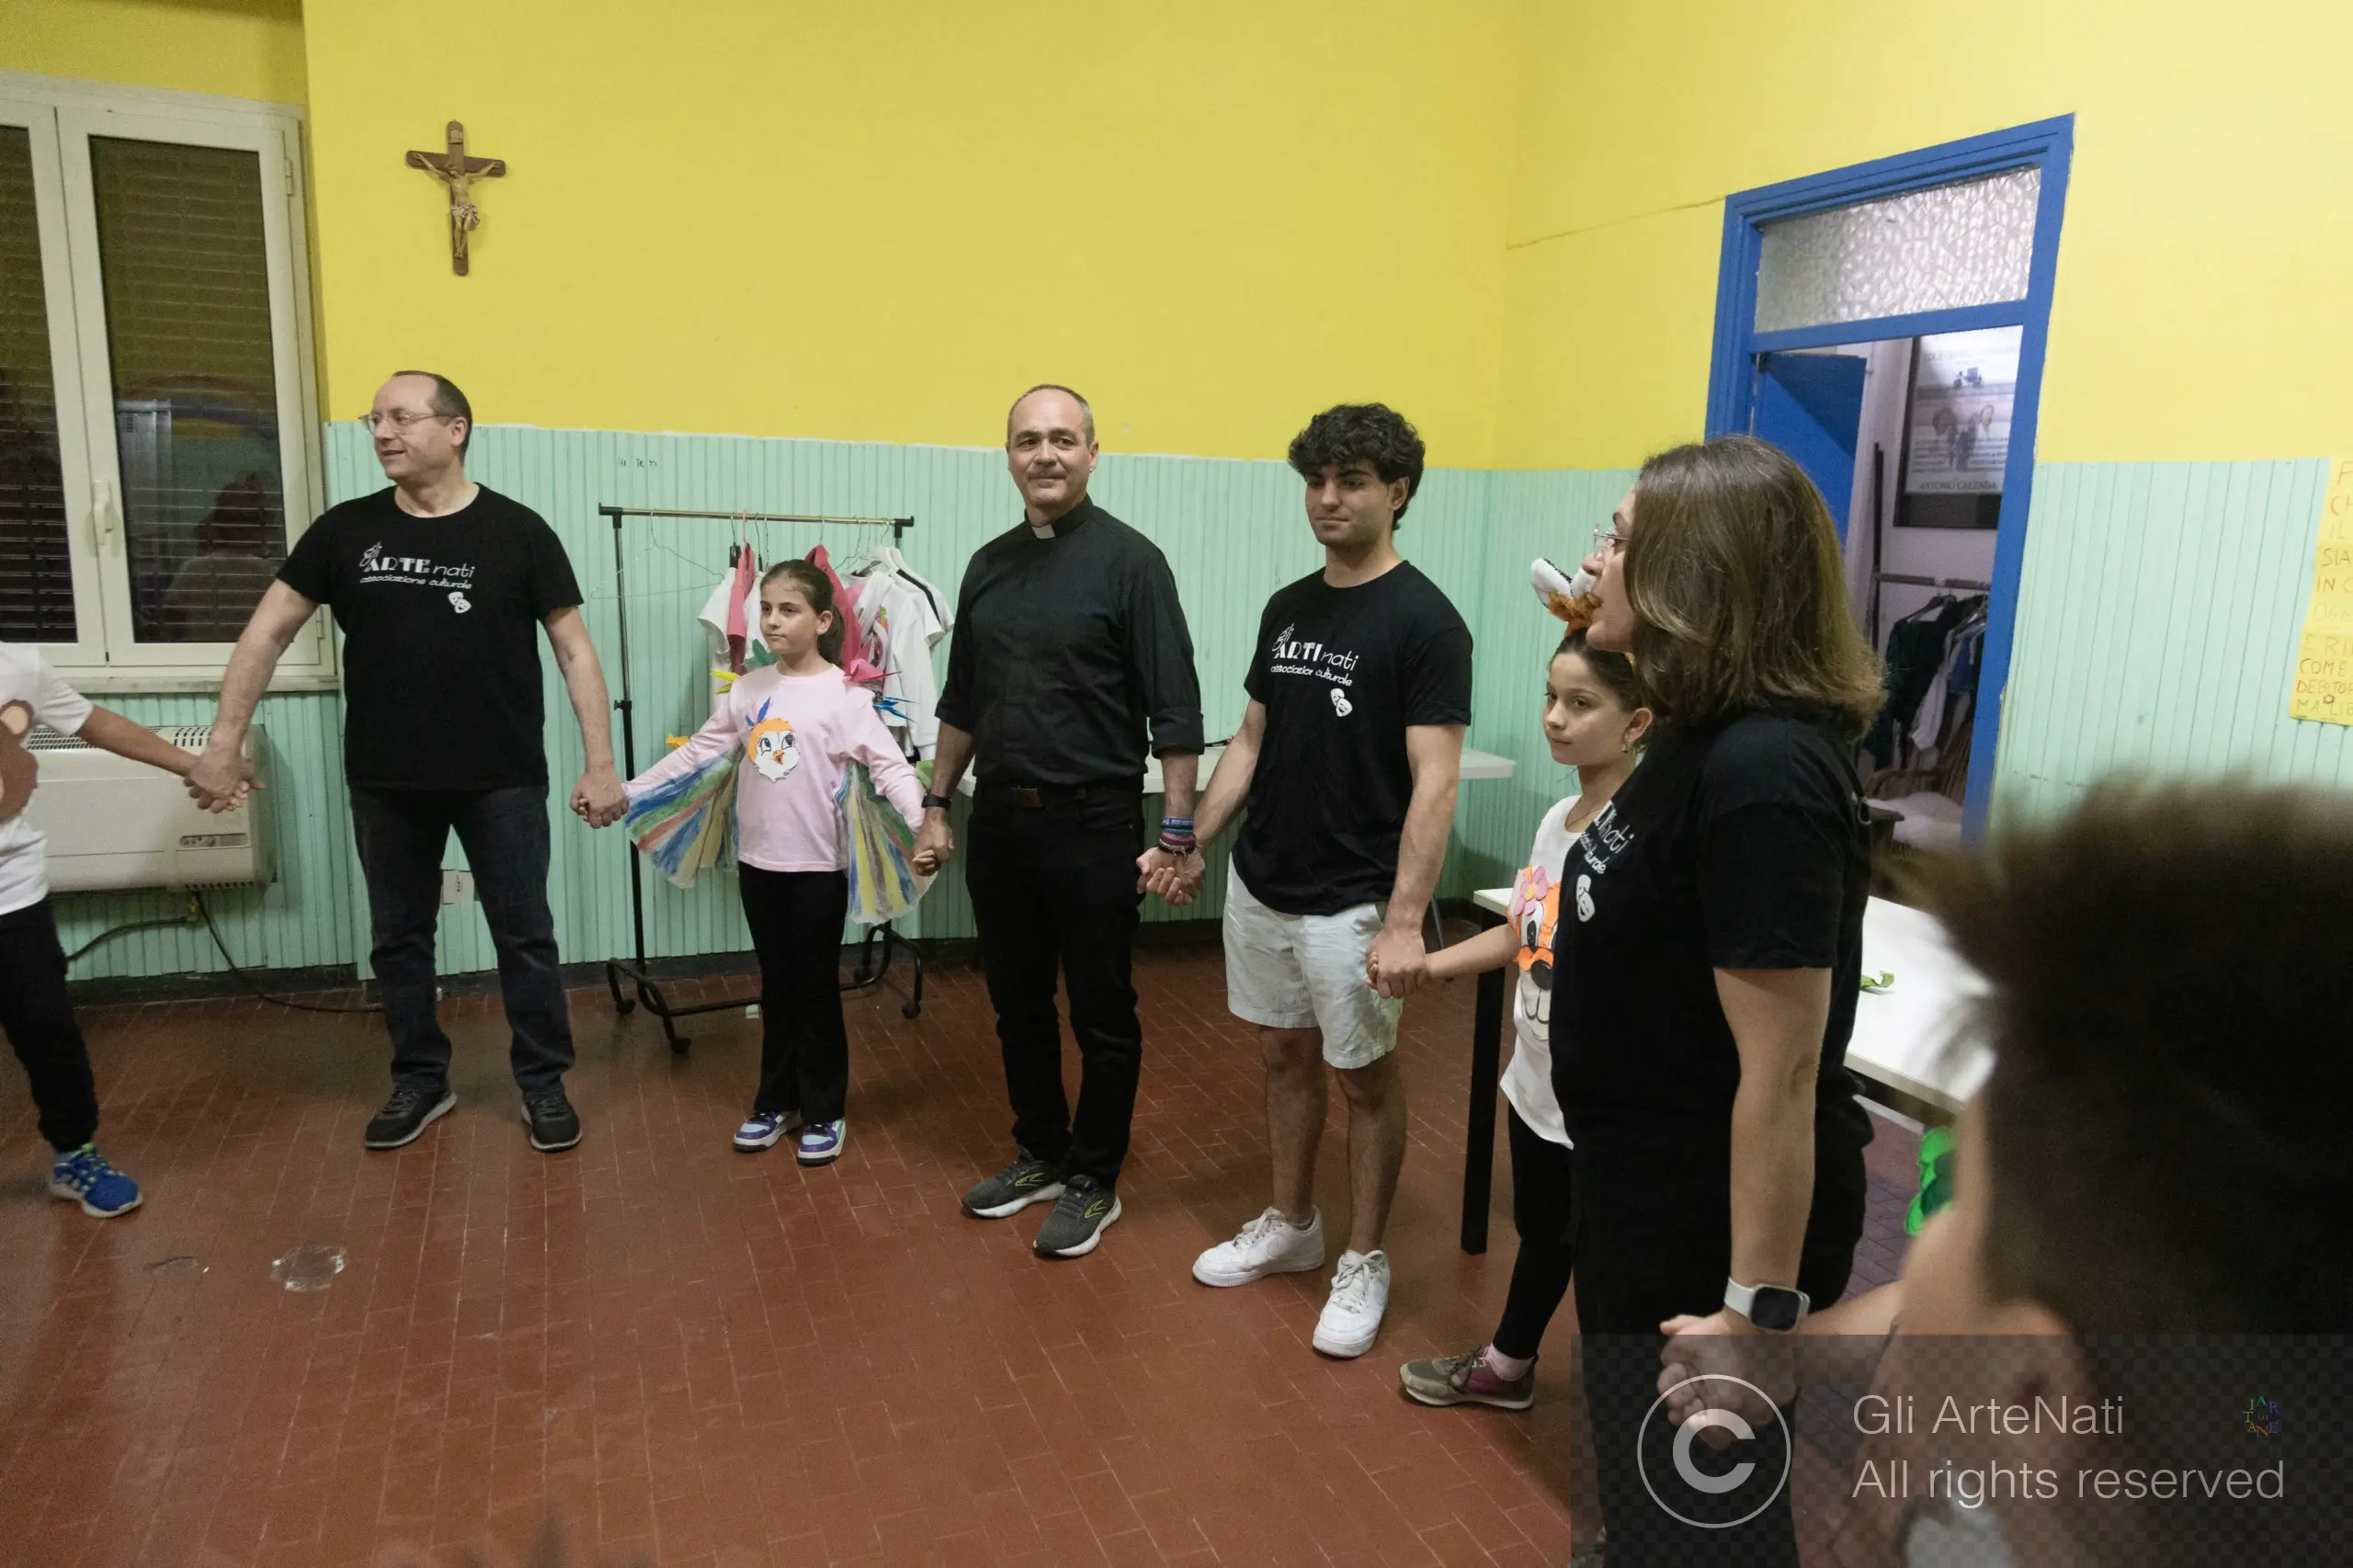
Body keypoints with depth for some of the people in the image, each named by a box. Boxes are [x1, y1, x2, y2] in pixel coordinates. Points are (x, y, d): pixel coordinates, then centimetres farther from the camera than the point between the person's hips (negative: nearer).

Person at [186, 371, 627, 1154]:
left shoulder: (516, 531, -6)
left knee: (525, 936, 6)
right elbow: (268, 632, 6)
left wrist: (600, 763, -10)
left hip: (503, 782, -3)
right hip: (385, 785, 3)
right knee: (398, 938, 14)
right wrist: (225, 740, 1)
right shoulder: (345, 530, 2)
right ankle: (420, 1081, 31)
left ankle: (543, 1084, 21)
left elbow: (574, 649, -5)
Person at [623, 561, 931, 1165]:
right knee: (776, 987, 16)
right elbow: (696, 752, 9)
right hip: (758, 862, 4)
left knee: (816, 989, 7)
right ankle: (776, 1102, 30)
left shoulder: (844, 695, -11)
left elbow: (889, 765, -17)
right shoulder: (747, 690, 4)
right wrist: (626, 793, 6)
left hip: (818, 866, -4)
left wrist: (924, 822, -32)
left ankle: (823, 1113, 21)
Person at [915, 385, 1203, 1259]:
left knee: (1101, 1013, 7)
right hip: (1000, 818, 6)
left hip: (1093, 821, -6)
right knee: (1017, 1003, 16)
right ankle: (1039, 1153, 34)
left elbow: (1174, 709, -12)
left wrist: (1176, 831, -15)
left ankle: (1094, 1181, 22)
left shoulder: (1128, 560, -9)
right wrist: (936, 804, 13)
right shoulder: (989, 565, 9)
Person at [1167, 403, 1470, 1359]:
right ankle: (1289, 1226, 36)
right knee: (1284, 1058, 18)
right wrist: (1192, 843, 7)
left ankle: (1363, 1263, 24)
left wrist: (1405, 919, -24)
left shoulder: (1423, 621, -14)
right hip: (1260, 887, 7)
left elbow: (1434, 781, -19)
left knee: (1365, 1078, 8)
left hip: (1352, 903, -7)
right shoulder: (1286, 608, 7)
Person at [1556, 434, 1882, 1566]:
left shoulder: (1760, 774, -28)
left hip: (1722, 1225, -9)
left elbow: (1780, 1074, -27)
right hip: (1650, 1196, 9)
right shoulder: (1705, 735, 2)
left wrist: (1756, 1307, -23)